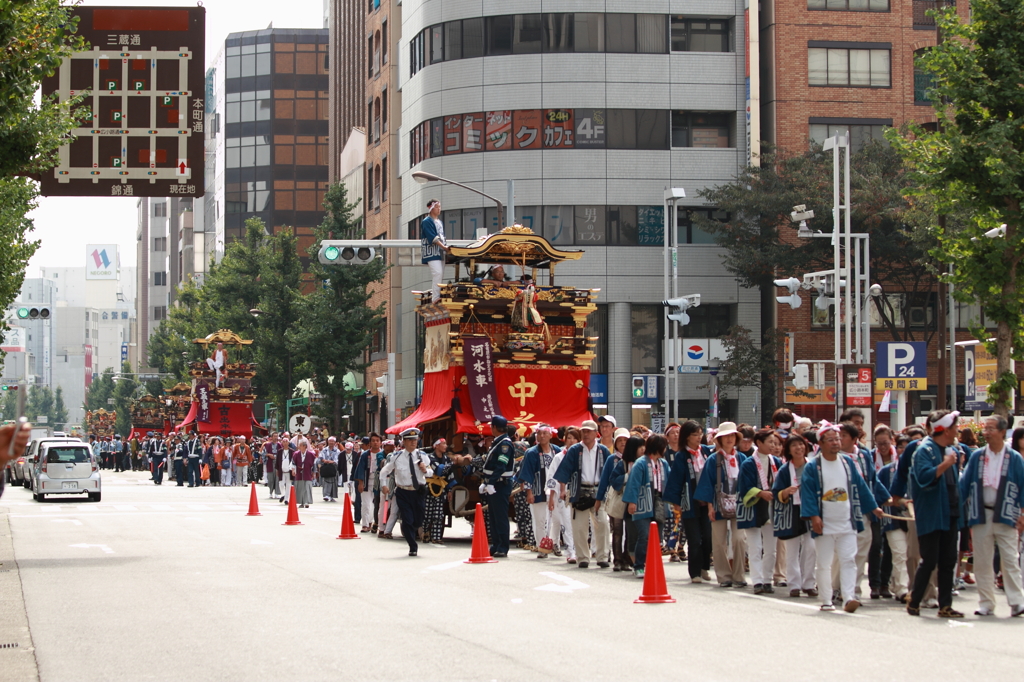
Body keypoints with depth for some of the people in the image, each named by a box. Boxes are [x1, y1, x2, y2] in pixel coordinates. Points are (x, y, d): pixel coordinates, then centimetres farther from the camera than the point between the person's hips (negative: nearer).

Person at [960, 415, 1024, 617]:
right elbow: (964, 485, 7)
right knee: (982, 562, 4)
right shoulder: (976, 457, 8)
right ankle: (986, 604, 9)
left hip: (1005, 516, -3)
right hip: (981, 516, 3)